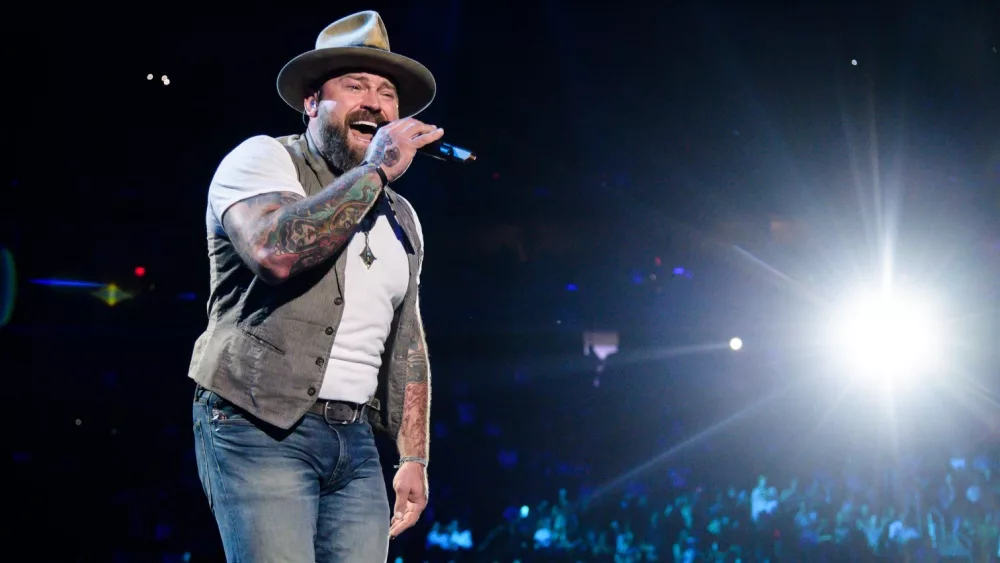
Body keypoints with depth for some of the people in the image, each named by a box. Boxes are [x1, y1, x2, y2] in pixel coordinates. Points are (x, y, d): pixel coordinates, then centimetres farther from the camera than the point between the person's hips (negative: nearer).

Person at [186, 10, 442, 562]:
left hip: (355, 443, 7)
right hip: (262, 428, -6)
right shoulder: (262, 159, -1)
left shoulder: (400, 217, 20)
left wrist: (414, 459, 15)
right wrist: (376, 170, -14)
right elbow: (277, 251, -23)